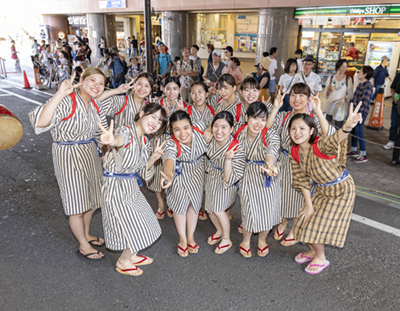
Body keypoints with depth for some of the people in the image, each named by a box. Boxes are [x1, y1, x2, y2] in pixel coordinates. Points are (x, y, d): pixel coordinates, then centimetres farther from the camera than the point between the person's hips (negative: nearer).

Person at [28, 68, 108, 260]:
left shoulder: (95, 104, 2)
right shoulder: (66, 101, -23)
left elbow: (103, 132, 13)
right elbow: (40, 122, -39)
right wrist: (59, 95, -44)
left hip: (90, 154, 8)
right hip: (68, 156, -8)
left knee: (90, 197, 20)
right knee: (77, 203, 6)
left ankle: (86, 235, 43)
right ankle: (83, 246, 25)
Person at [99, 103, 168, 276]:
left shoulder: (144, 141, 4)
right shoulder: (126, 132, -23)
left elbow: (143, 173, 8)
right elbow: (120, 138, -50)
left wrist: (153, 158, -10)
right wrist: (113, 140, -74)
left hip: (132, 187, 9)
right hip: (116, 188, -9)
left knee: (144, 226, 20)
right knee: (136, 231, 3)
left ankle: (132, 256, 44)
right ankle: (123, 262, 30)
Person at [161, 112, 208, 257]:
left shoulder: (199, 128, -29)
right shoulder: (171, 144, -37)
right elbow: (169, 158, -61)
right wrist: (168, 174, -79)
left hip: (197, 173, 3)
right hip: (179, 175, -3)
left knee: (194, 203, 16)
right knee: (180, 204, 11)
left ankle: (191, 237, 37)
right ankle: (183, 239, 34)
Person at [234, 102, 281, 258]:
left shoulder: (271, 134, -21)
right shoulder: (239, 132, -12)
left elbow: (272, 150, -44)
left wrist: (270, 164, -65)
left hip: (267, 178, -1)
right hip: (247, 178, 1)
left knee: (267, 210, 5)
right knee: (249, 211, 1)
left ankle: (262, 240, 38)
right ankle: (246, 240, 33)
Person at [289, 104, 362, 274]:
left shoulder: (320, 146, -32)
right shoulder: (294, 153, -12)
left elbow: (334, 140, -57)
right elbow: (302, 181, -5)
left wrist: (347, 127, -78)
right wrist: (308, 205, -7)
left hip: (341, 190, -6)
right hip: (320, 189, 6)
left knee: (317, 227, -1)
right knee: (305, 223, 8)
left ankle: (321, 259, 28)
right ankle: (313, 251, 39)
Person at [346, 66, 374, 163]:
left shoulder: (367, 86, -16)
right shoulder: (360, 84, 11)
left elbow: (364, 102, -22)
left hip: (361, 112, -9)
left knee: (359, 133, -4)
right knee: (353, 131, 16)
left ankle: (363, 155, 7)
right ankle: (354, 151, 31)